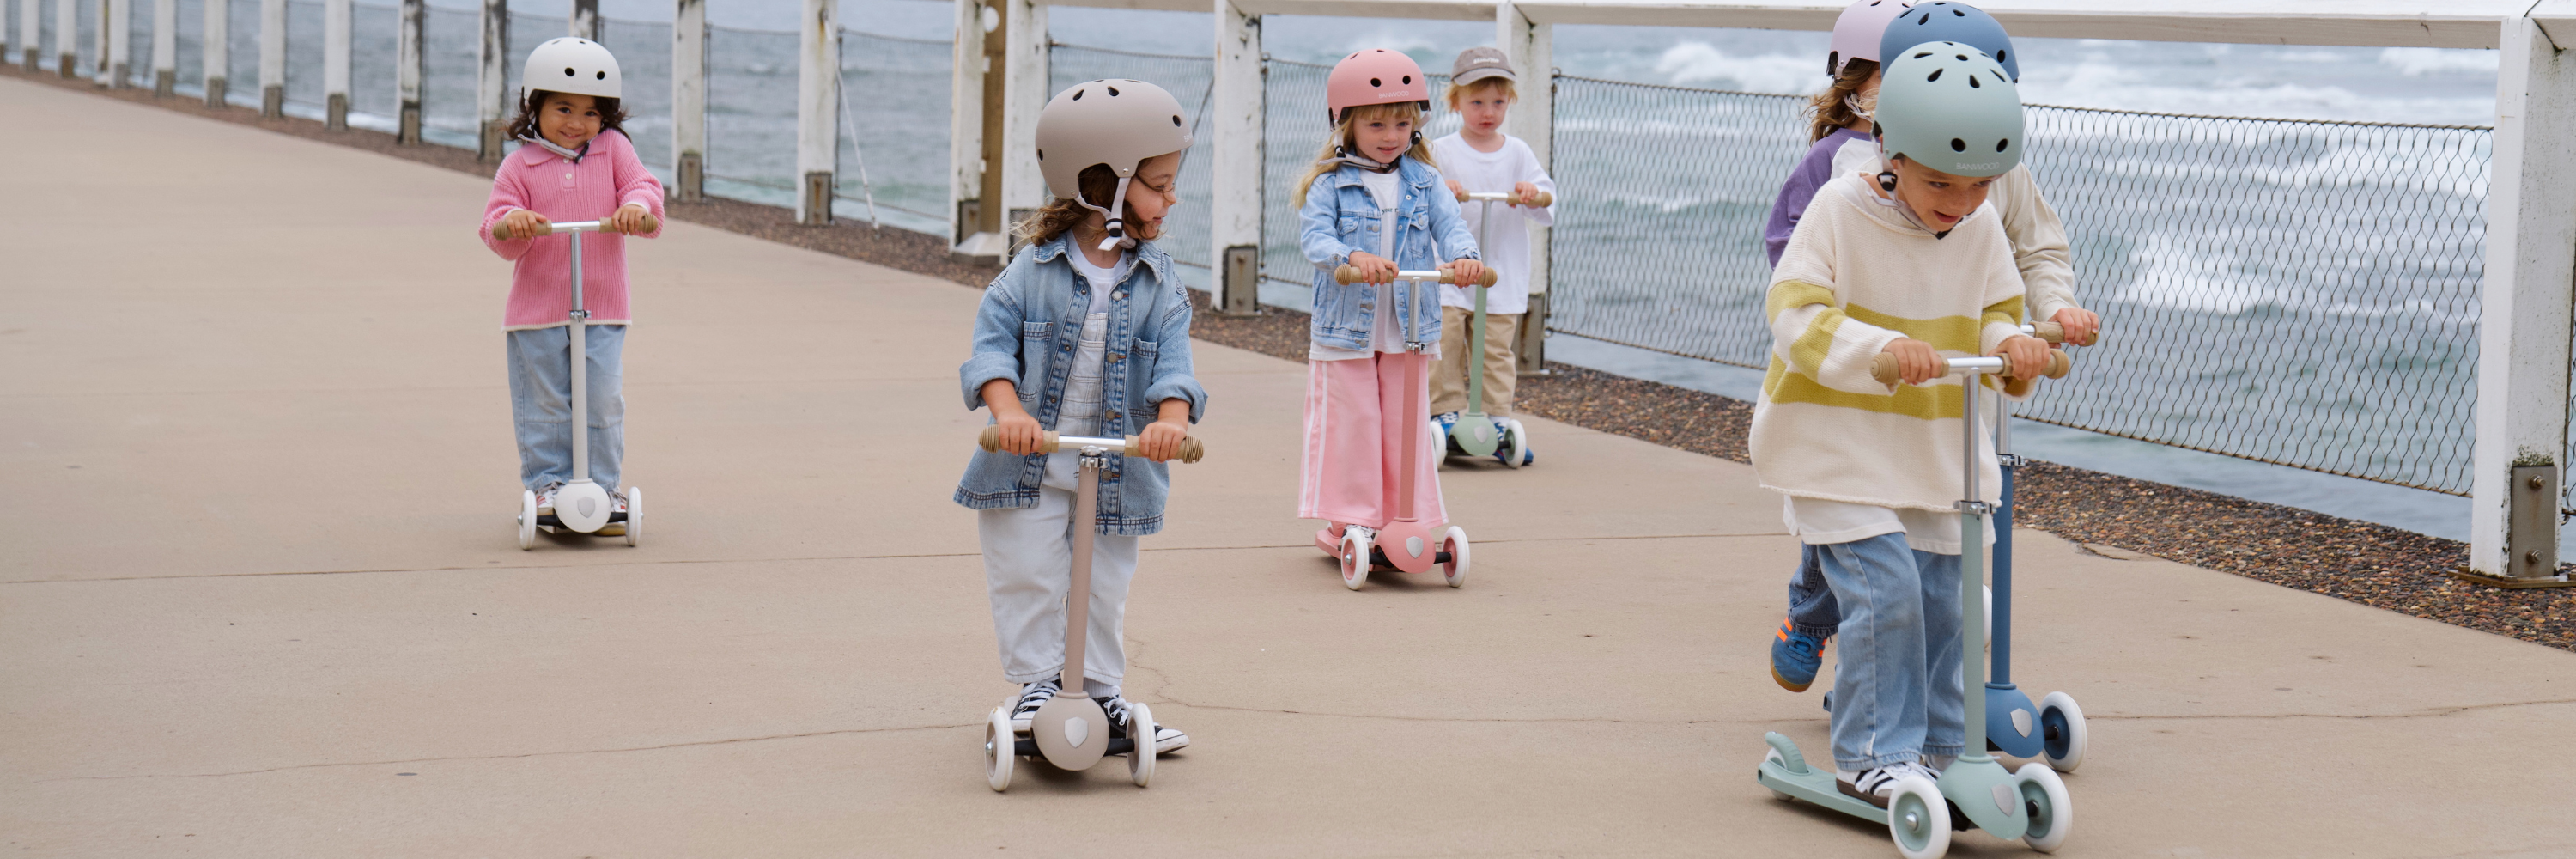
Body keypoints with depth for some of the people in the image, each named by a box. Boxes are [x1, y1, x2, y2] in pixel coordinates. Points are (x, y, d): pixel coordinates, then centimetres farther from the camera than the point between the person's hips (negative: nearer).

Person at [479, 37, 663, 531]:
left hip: (602, 309, 1)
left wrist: (637, 208, -27)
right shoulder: (519, 166, 2)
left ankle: (601, 485, 10)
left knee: (603, 402, -1)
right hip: (537, 310, -1)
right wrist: (510, 222, -28)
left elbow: (643, 185, -3)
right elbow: (499, 237, -4)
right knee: (543, 405, 4)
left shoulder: (613, 149, 8)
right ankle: (546, 482, 15)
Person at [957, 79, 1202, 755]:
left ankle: (1101, 694, 24)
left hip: (1114, 474, 2)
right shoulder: (1034, 271, -8)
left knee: (1104, 590, 12)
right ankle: (1039, 683, 14)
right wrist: (1009, 411, -31)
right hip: (1029, 471, -2)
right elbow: (993, 345, -14)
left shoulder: (1159, 283, -2)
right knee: (1029, 580, 1)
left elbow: (1173, 363, -11)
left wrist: (1171, 420, -32)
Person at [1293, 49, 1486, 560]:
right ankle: (1350, 521, 9)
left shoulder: (1424, 182, 6)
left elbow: (1449, 225, -4)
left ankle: (1407, 519, 15)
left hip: (1409, 328, 3)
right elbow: (1314, 236, -17)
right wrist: (1353, 257, -37)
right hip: (1346, 326, -3)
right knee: (1350, 425, 0)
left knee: (1406, 425, 7)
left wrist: (1463, 256, -28)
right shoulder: (1330, 184, -4)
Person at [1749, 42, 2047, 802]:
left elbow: (1995, 314, 8)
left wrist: (2011, 343, -18)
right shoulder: (1839, 210, -15)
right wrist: (1885, 346, -39)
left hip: (1932, 451, 5)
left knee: (1940, 600, 8)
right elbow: (1796, 317, -22)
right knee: (1885, 589, -17)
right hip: (1837, 445, -5)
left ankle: (1937, 752, 23)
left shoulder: (1981, 231, 0)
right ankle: (1872, 755, -6)